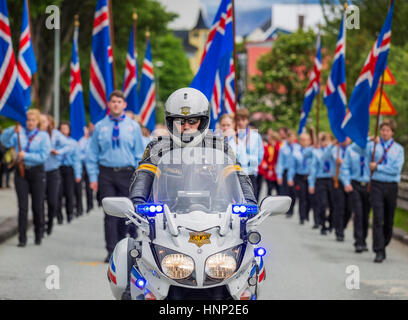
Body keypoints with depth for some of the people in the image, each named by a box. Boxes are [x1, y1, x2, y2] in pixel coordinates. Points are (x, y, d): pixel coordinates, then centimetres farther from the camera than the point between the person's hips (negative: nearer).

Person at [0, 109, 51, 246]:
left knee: (37, 206, 4)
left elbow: (43, 156, -8)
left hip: (37, 172, -1)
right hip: (21, 172, 1)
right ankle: (22, 238, -1)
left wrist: (26, 156, -15)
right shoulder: (19, 133, 7)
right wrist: (13, 130, -22)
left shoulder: (43, 136, 2)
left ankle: (38, 235, 19)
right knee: (22, 207, -2)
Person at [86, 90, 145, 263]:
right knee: (110, 213, -6)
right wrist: (93, 177, 0)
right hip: (106, 173, -1)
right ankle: (111, 252, -6)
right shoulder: (100, 127, 6)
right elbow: (92, 154, 8)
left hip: (126, 173, 1)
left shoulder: (133, 126, 6)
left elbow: (139, 153, 7)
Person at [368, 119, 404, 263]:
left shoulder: (398, 148, 5)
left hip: (392, 186, 1)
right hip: (377, 185, -1)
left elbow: (396, 169, -6)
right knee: (378, 217, -12)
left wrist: (377, 167, -8)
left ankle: (383, 246, 27)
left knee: (389, 220, 9)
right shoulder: (372, 145, 6)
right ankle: (379, 251, -13)